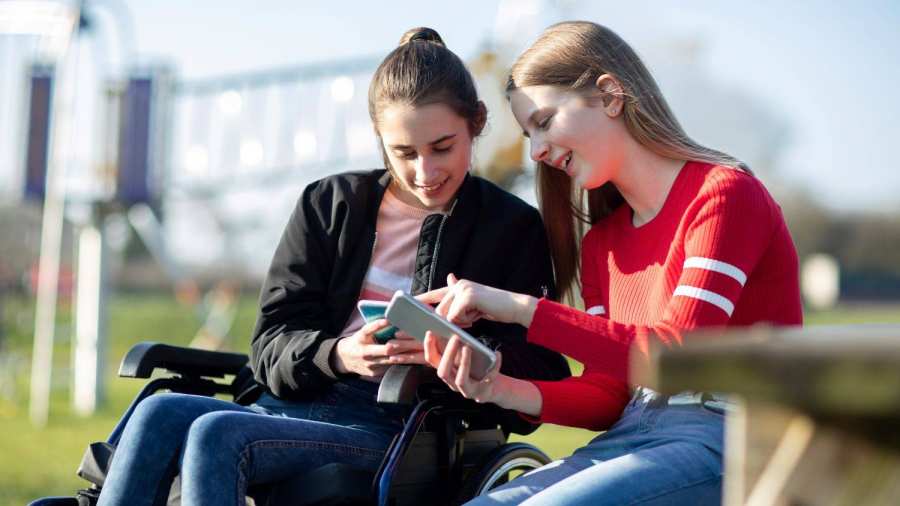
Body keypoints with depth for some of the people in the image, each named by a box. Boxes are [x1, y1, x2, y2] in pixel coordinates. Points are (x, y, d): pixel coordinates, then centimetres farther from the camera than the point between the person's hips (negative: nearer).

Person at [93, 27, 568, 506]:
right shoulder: (329, 203, 14)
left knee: (217, 433, -29)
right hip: (295, 403, 4)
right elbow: (271, 345, 7)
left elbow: (539, 381, 0)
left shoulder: (513, 229, 6)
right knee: (158, 413, -25)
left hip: (397, 432, -4)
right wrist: (338, 355, -16)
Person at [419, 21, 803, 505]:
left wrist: (523, 309, -20)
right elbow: (610, 393, 10)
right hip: (635, 436, 7)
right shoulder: (603, 243, 16)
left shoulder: (725, 194, -8)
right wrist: (505, 391, -9)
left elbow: (682, 355, -19)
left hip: (726, 435, -7)